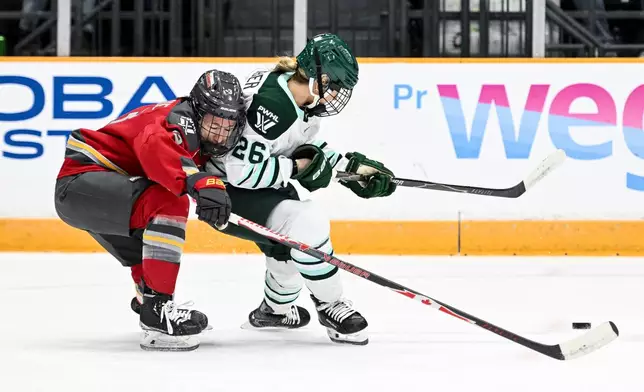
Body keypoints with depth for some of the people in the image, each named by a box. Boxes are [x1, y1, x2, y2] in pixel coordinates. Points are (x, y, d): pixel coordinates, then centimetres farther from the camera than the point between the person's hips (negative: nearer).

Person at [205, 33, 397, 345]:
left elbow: (308, 147, 16)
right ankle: (332, 307, -9)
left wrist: (350, 167, 6)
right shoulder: (270, 106, -31)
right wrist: (298, 168, -23)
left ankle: (274, 309, 50)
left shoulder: (302, 100, -2)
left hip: (259, 188, 10)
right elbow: (242, 170, -32)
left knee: (294, 243, 24)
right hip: (227, 191, -10)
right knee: (308, 224, -26)